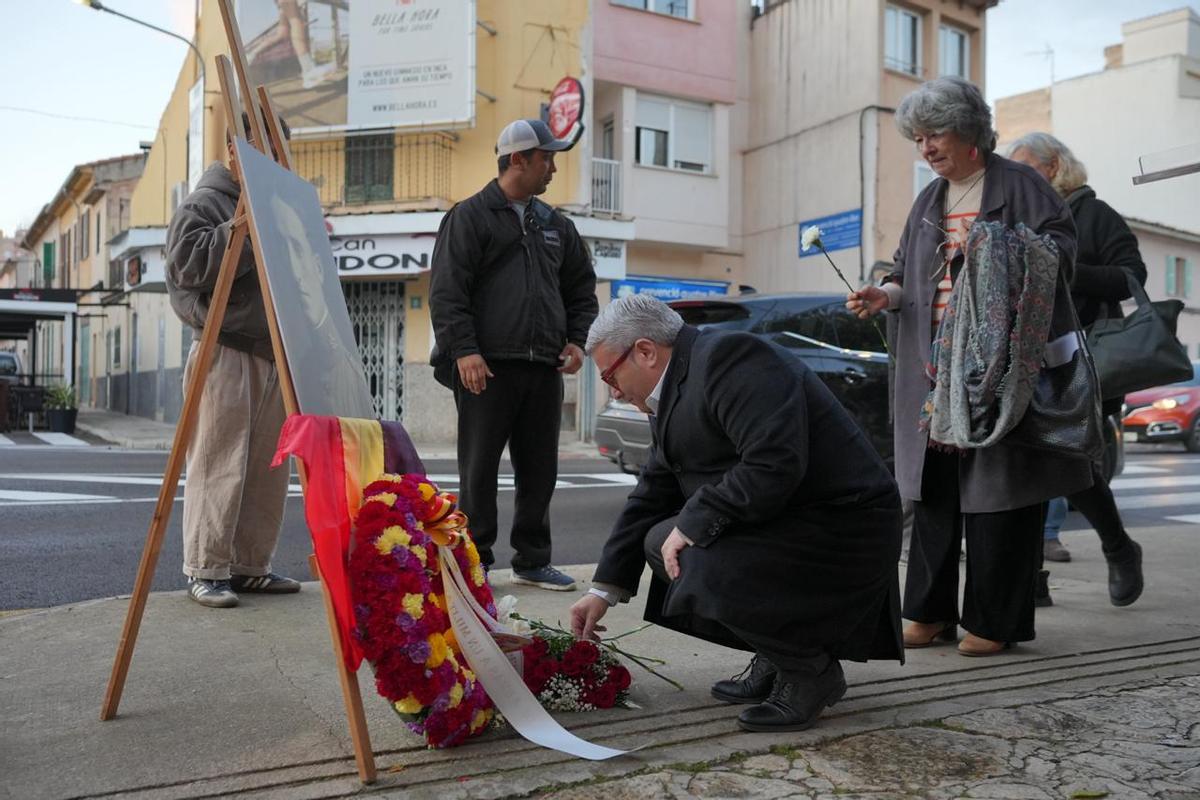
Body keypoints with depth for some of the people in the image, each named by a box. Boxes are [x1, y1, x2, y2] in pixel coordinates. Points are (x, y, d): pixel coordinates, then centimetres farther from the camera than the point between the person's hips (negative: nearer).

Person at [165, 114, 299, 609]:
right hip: (224, 354, -7)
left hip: (272, 355, 7)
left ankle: (250, 567, 17)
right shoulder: (203, 205, -1)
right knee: (219, 468, -6)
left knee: (268, 471, 8)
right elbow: (189, 264, -16)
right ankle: (205, 571, 4)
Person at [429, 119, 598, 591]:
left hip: (544, 369, 6)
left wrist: (577, 339, 9)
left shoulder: (554, 225, 20)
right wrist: (463, 350, -17)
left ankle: (532, 560, 20)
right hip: (487, 367, -6)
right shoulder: (470, 216, 1)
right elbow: (446, 291, -7)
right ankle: (475, 561, 11)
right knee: (480, 470, 0)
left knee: (539, 470, 9)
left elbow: (581, 289, 25)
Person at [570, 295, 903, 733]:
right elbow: (652, 494, 14)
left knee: (706, 573, -28)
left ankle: (811, 669, -1)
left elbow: (774, 466, -31)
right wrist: (604, 589, 13)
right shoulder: (675, 387, 12)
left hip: (838, 528, -10)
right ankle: (774, 659, 17)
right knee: (660, 542, 8)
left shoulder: (730, 358, -20)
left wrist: (692, 524, -21)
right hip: (779, 520, 10)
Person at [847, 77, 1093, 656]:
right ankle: (930, 613, 15)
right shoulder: (928, 202, 19)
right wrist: (885, 295, -2)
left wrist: (1011, 255, -21)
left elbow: (1063, 243, -3)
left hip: (1002, 366, -6)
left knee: (998, 490, -3)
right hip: (935, 370, 6)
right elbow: (909, 275, 19)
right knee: (935, 490, 6)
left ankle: (994, 621, 7)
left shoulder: (1017, 184, 2)